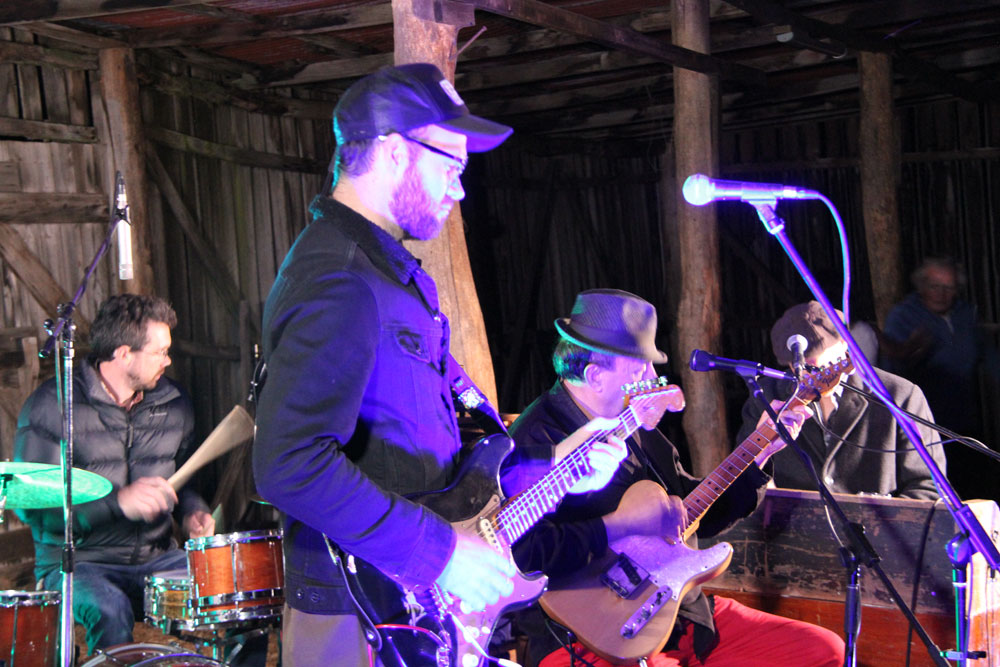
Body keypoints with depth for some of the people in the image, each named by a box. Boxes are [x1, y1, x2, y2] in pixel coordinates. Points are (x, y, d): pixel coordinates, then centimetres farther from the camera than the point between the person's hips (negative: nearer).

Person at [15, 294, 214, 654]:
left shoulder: (174, 402, 8)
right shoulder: (52, 406, -10)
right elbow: (30, 505, -16)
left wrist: (191, 511, 2)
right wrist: (118, 502, -26)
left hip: (159, 558, 5)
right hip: (77, 562, -4)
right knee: (110, 611, -37)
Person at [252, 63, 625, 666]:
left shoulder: (389, 270, 13)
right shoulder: (338, 283, -21)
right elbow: (287, 465, -31)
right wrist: (439, 551, -26)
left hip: (424, 596, 10)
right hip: (361, 618, -10)